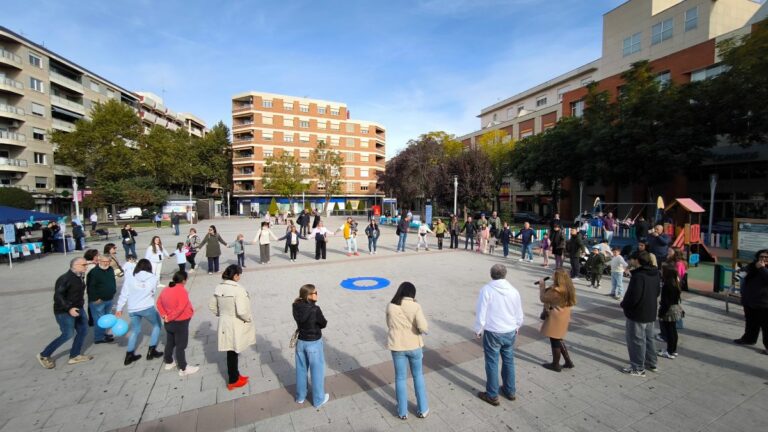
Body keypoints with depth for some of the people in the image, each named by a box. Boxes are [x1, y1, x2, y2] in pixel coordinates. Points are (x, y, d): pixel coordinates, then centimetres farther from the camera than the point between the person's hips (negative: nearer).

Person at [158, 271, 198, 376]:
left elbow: (159, 303, 7)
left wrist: (164, 315, 0)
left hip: (169, 323, 8)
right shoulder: (182, 290, -24)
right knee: (180, 346, 2)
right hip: (180, 323, -8)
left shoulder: (166, 289, 2)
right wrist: (170, 317, -14)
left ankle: (168, 362, 41)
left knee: (170, 343, 24)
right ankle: (183, 369, 12)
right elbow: (180, 308, -29)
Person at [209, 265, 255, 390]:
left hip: (224, 324, 6)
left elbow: (212, 306, 8)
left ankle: (234, 375, 38)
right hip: (236, 326, -6)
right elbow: (242, 311, -30)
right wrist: (249, 319, -12)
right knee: (233, 353, 11)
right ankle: (233, 381, 28)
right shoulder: (238, 289, -27)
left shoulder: (219, 287, -3)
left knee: (231, 352, 21)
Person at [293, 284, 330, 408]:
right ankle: (318, 399, 29)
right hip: (314, 343, -5)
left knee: (301, 370, 22)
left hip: (301, 342, 6)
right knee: (317, 371, 13)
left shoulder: (297, 307, -10)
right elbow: (323, 324, -12)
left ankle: (300, 396, 42)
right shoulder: (315, 309, -27)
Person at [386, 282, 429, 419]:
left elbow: (389, 324, 6)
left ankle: (403, 412, 28)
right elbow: (423, 327, -22)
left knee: (400, 378, 15)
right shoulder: (415, 306, -15)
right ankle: (423, 410, 31)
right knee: (418, 375, 20)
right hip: (413, 346, -1)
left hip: (397, 346, 1)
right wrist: (422, 330, 0)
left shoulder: (390, 306, -7)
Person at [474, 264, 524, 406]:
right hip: (510, 332, 4)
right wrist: (517, 327, 25)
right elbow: (519, 313, 6)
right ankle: (510, 391, 36)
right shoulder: (513, 290, -5)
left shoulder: (486, 289, -16)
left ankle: (492, 395, 20)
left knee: (492, 363, 8)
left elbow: (481, 312, -13)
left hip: (492, 332, -4)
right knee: (509, 361, 20)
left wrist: (478, 329, 2)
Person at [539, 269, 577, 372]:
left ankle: (555, 365, 21)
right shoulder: (567, 288, 1)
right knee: (558, 340, 23)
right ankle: (568, 361, 30)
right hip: (562, 316, 9)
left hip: (556, 318, -9)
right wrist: (545, 287, 5)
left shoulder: (556, 291, -28)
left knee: (555, 341, 7)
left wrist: (542, 285, -6)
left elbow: (543, 298, -14)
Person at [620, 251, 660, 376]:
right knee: (648, 338, 22)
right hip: (650, 312, 9)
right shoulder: (655, 274, 4)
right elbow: (657, 292, 15)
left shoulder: (638, 276, -26)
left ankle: (638, 368, 13)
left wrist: (624, 304, -9)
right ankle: (651, 363, 35)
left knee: (636, 340, 3)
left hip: (637, 313, -9)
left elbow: (633, 296, -26)